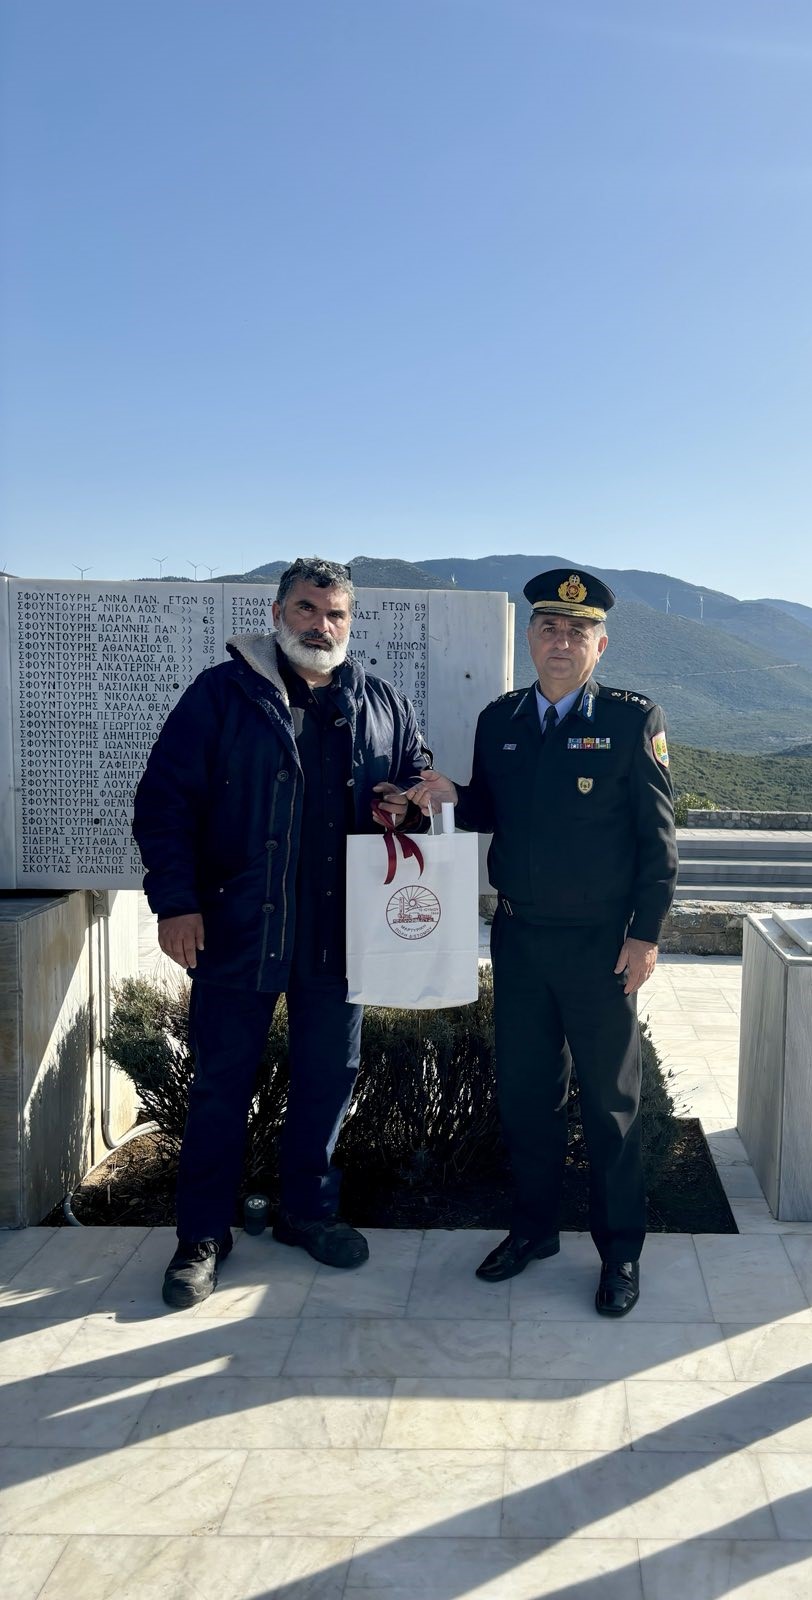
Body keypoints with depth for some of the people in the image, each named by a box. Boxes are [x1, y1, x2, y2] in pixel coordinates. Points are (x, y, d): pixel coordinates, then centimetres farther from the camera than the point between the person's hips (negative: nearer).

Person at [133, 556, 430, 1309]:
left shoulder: (383, 706, 9)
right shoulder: (221, 693, -2)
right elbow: (164, 797, -5)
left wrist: (401, 802, -4)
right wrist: (175, 900, -12)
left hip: (338, 930, 4)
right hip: (237, 928, -3)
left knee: (328, 1076, 14)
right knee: (220, 1084, 6)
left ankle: (307, 1210, 34)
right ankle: (202, 1234, 22)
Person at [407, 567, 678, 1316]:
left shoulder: (633, 719, -7)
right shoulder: (499, 720, 7)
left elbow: (658, 835, -7)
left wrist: (646, 935, -10)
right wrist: (452, 796, -7)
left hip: (601, 945, -4)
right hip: (518, 939, 4)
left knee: (611, 1101, 8)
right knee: (525, 1092, 13)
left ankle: (620, 1248, 24)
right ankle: (534, 1226, 32)